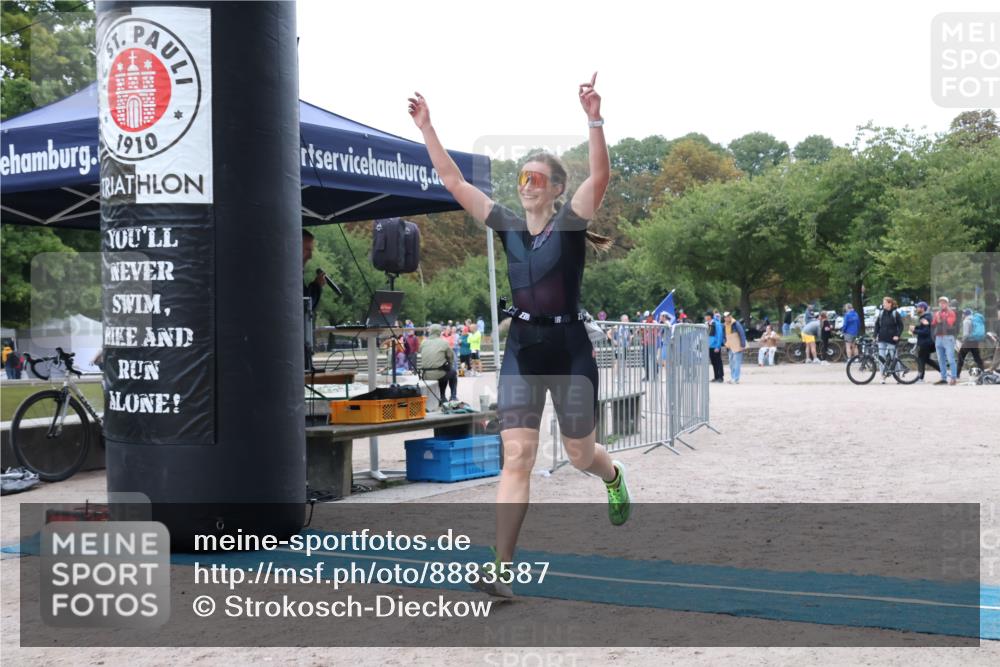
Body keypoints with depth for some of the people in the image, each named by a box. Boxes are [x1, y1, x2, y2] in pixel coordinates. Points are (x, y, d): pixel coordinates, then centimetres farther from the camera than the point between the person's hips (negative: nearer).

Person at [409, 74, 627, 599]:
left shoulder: (569, 223, -5)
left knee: (581, 455, 13)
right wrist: (426, 128, 1)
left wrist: (595, 121, -35)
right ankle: (501, 570, -12)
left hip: (569, 349, -3)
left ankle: (614, 479, 52)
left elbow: (600, 177, -23)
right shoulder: (507, 225, 5)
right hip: (521, 350, 3)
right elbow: (453, 181, 5)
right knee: (516, 455, -8)